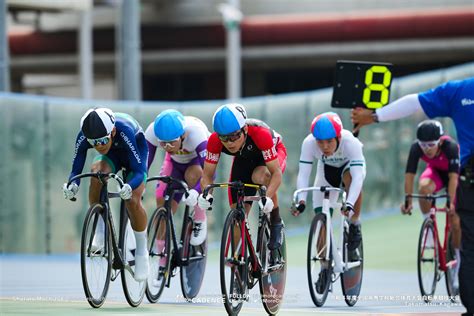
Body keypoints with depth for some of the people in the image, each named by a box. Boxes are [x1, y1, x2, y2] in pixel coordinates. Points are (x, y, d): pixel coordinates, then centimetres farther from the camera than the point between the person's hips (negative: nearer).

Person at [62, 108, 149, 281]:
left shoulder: (124, 131, -41)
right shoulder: (84, 137, -32)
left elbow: (139, 171, -40)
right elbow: (76, 169, -24)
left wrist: (129, 187, -60)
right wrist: (72, 185, -46)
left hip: (136, 149, -3)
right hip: (111, 154, 3)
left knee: (132, 201, -22)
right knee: (97, 172, -33)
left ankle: (141, 250, 2)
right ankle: (100, 230, -19)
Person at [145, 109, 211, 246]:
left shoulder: (195, 131, -41)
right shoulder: (153, 131, -31)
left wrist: (195, 192, -59)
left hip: (199, 159, -3)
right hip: (175, 162, 3)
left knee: (192, 175, -36)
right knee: (163, 203, -11)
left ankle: (200, 221, -12)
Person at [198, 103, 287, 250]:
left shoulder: (260, 133, -41)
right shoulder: (215, 140, -31)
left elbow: (276, 173, -39)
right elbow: (207, 175, -23)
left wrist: (268, 198, -55)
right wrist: (207, 194, -44)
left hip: (273, 155, -4)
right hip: (243, 160, 4)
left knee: (260, 177, -38)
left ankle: (276, 223, -16)